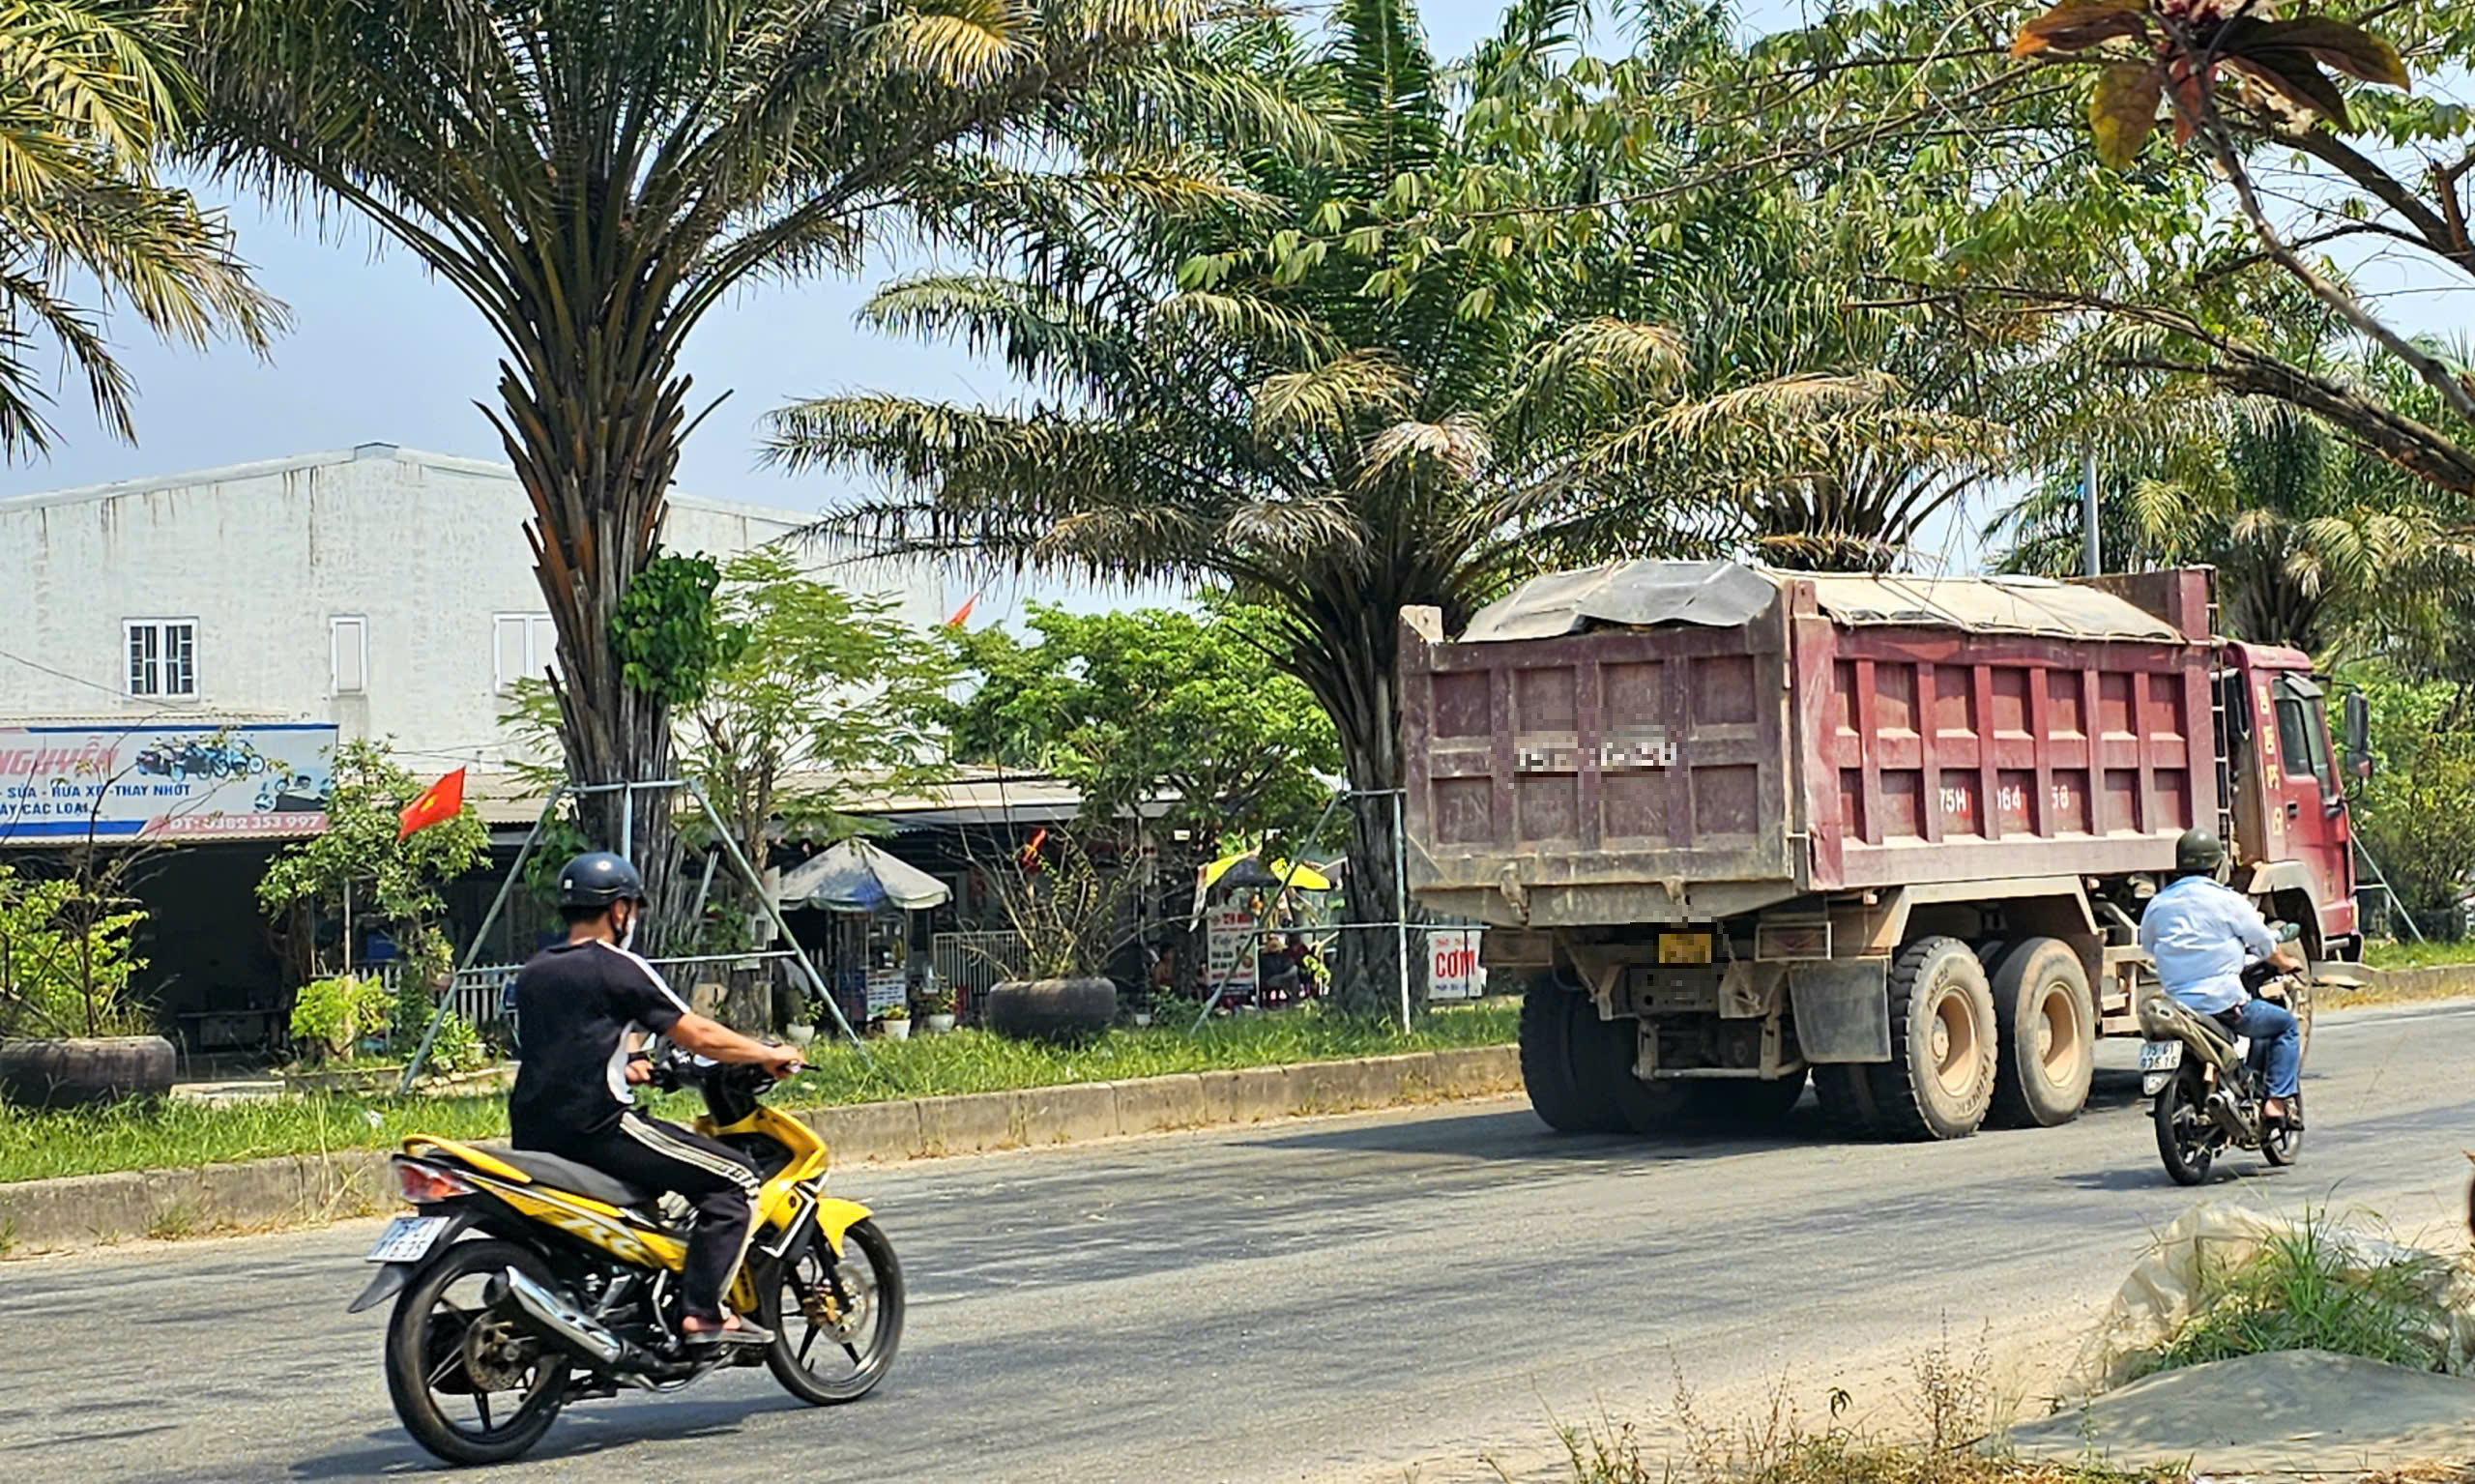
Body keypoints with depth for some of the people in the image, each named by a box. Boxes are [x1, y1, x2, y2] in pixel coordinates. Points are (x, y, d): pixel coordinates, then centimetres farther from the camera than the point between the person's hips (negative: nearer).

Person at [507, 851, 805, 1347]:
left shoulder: (532, 972, 17)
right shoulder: (617, 968, -5)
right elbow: (699, 1035, -5)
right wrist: (770, 1055, 8)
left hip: (533, 1134, 9)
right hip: (596, 1127, -9)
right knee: (735, 1180, -5)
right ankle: (702, 1311, -13)